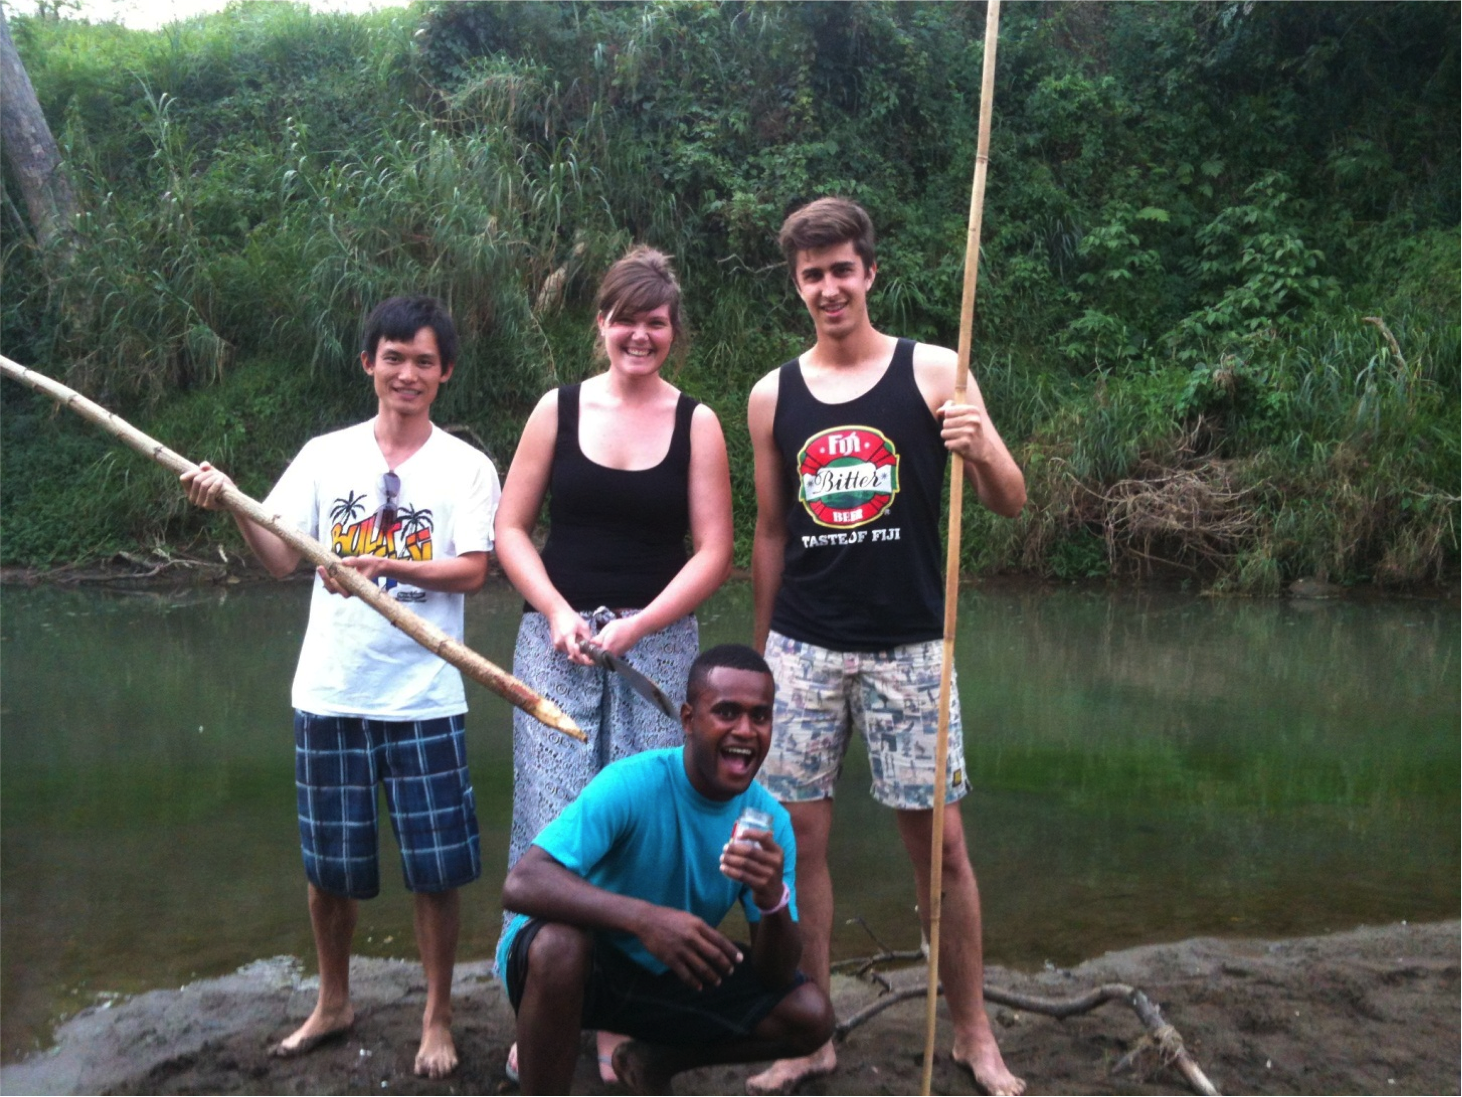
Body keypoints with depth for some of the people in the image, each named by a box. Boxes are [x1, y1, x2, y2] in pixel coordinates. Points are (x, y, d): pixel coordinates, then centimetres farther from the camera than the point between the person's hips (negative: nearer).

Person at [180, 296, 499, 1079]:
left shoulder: (466, 466, -1)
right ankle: (333, 1004, 35)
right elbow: (280, 560, 0)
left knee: (435, 868, 2)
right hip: (329, 693, 3)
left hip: (424, 699, -2)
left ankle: (437, 1019, 21)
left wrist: (384, 566, -25)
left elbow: (471, 572, -11)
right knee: (328, 865, 14)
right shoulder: (325, 456, 5)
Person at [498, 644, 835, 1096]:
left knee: (811, 1015, -8)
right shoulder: (631, 785, -27)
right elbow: (521, 884, -39)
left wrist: (774, 901, -34)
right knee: (559, 942, -39)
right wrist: (644, 918, -52)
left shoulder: (771, 823, -11)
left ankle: (651, 1061, 13)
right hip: (582, 965, -5)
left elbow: (774, 977, -12)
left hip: (668, 975, 5)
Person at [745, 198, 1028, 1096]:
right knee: (800, 836, 5)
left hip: (907, 647, -2)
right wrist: (762, 647, 16)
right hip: (801, 650, 2)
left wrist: (980, 451, -24)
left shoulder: (933, 373, -1)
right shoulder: (773, 397, 6)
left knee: (939, 838, 2)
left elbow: (1012, 503, -3)